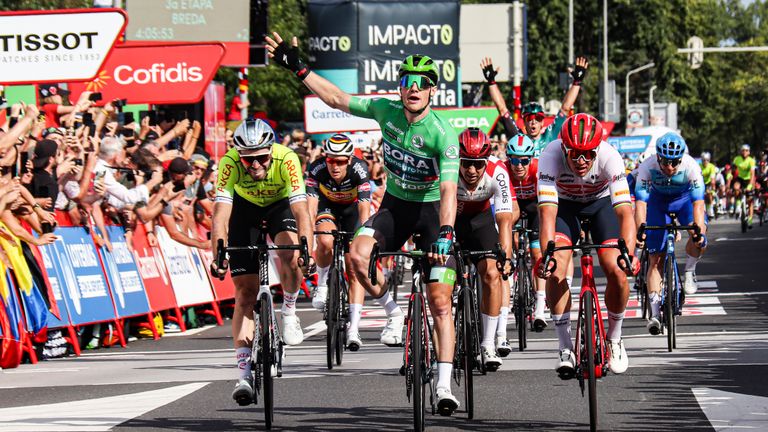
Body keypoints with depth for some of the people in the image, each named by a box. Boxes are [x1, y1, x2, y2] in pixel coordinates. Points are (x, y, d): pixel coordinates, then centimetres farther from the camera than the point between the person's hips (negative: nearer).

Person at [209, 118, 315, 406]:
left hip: (280, 204, 0)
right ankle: (244, 374, -8)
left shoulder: (286, 160, -36)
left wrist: (307, 252, -54)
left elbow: (301, 210, -41)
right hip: (245, 207, 0)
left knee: (290, 252, -33)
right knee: (245, 291, -7)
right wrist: (218, 257, -52)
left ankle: (289, 313, -5)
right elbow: (221, 213, -39)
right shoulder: (230, 163, -34)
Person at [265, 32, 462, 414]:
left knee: (440, 303, -9)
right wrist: (298, 68, -7)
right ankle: (393, 311, 2)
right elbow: (337, 99, -2)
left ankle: (444, 386, -5)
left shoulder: (443, 134, -24)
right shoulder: (386, 111, -11)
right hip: (394, 204, 4)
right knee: (357, 256, -26)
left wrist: (444, 234, -43)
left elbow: (448, 190, -30)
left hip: (431, 210, -4)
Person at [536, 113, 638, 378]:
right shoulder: (551, 156, -34)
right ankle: (565, 348, -8)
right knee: (555, 271, -21)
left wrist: (628, 254, -54)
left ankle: (614, 339, 9)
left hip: (601, 202, 0)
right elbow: (547, 211, -40)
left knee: (617, 273, -17)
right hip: (565, 204, 0)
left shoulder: (609, 157, -34)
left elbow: (625, 211, -40)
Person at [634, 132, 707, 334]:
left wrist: (699, 230, -53)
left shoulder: (691, 167, -33)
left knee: (699, 239, -29)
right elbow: (640, 203, -35)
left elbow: (698, 203, -39)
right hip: (658, 200, 0)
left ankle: (689, 273, -1)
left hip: (684, 199, 0)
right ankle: (654, 313, -7)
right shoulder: (647, 167, -32)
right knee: (655, 259, -7)